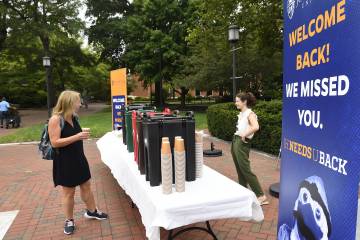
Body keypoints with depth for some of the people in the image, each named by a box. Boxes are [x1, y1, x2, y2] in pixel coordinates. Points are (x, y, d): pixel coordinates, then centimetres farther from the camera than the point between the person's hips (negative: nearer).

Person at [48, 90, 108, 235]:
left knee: (86, 186, 17)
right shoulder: (55, 119, -18)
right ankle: (69, 220, 27)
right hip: (64, 161, -7)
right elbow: (54, 142, -24)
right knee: (68, 192, 8)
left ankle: (91, 211, 35)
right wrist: (77, 137, -27)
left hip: (78, 158, 7)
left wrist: (82, 135, 4)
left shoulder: (74, 117, 5)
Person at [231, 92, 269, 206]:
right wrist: (237, 137, 11)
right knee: (240, 170, 13)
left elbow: (256, 127, -32)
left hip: (242, 144, -9)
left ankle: (261, 196, 2)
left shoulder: (250, 114, -13)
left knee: (246, 170, -6)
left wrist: (244, 135, -21)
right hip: (235, 142, 9)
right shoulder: (241, 114, 12)